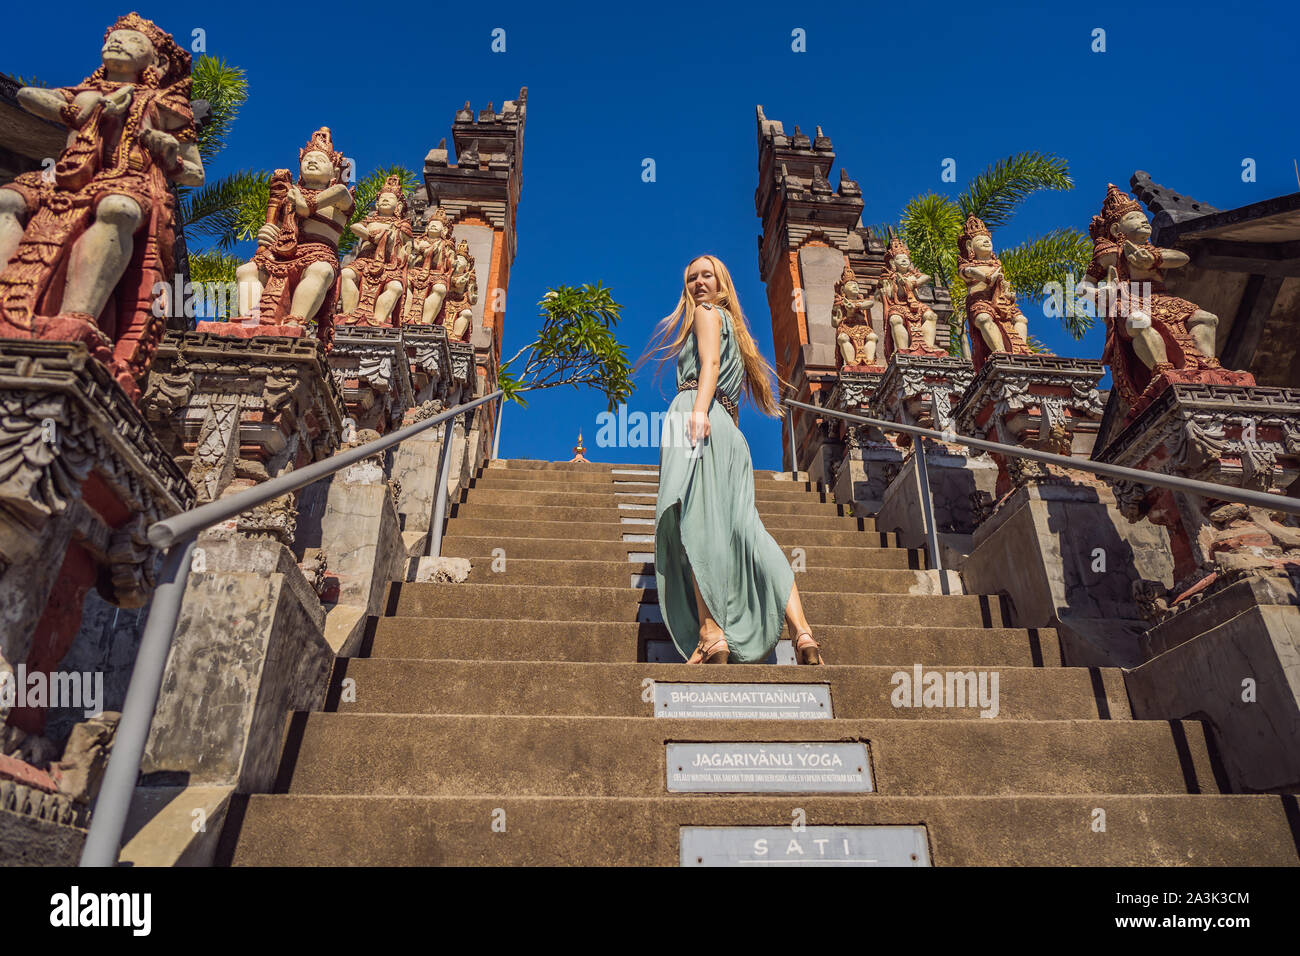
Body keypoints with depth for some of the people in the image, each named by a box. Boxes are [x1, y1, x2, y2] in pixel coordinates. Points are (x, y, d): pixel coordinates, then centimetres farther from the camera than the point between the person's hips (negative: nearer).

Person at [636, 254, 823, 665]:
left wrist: (699, 409, -22)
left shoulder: (707, 312, 13)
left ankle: (711, 635, -32)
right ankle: (801, 632, -20)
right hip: (729, 431, 8)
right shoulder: (734, 328, 37)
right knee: (744, 527, -7)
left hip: (695, 409, -8)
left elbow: (711, 361, -7)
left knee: (695, 520, -20)